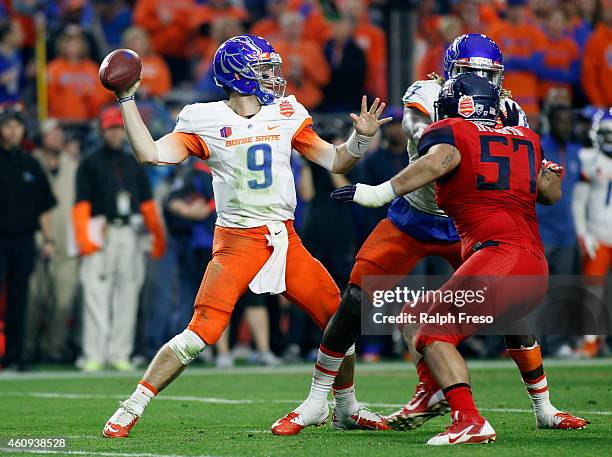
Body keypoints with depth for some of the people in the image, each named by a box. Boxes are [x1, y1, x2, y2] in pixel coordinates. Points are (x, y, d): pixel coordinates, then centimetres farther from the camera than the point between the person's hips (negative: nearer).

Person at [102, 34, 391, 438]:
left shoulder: (286, 113, 8)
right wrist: (127, 100, -14)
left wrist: (361, 137, -5)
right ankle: (131, 409, -5)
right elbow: (150, 154, -11)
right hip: (238, 240, -5)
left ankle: (347, 409, 26)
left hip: (285, 239, 5)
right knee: (202, 332, -16)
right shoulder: (206, 121, -4)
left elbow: (336, 162, 13)